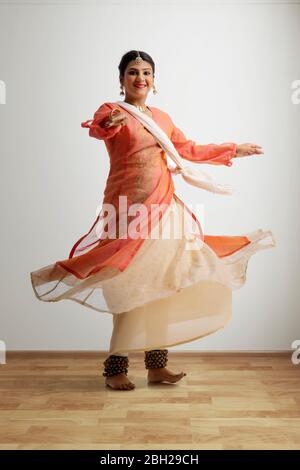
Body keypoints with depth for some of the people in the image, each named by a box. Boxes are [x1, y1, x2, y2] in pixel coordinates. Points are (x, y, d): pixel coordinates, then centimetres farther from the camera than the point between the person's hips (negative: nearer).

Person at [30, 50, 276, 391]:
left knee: (162, 284, 5)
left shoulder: (162, 117, 18)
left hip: (164, 206, 6)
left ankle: (157, 364, 15)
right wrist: (108, 122, -45)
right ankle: (115, 367, 6)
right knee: (132, 286, -8)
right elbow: (96, 128, -22)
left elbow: (191, 150, 24)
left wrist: (235, 150, 27)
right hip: (130, 206, -6)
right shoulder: (111, 111, 1)